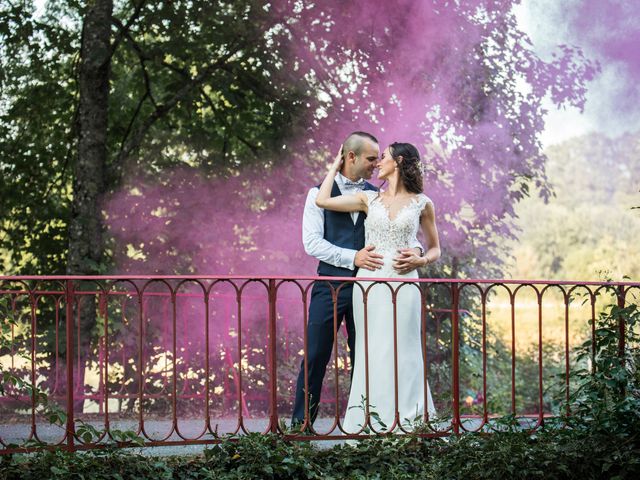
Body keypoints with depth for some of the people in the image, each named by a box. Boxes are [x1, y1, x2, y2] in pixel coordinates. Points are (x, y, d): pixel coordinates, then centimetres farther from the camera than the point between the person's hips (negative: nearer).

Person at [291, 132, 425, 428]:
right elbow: (312, 242, -9)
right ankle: (301, 422, 5)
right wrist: (353, 257, -21)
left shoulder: (376, 196, 10)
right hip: (330, 286, -3)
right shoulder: (320, 193, 0)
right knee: (315, 357, -2)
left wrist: (414, 250, -22)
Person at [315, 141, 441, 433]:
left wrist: (421, 260, -7)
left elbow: (435, 249, 14)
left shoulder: (422, 204, 7)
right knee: (372, 355, 1)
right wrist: (336, 165, 14)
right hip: (369, 282, 2)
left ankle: (405, 426, 1)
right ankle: (370, 427, 3)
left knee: (401, 353, -3)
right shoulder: (369, 199, 12)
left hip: (403, 284, -2)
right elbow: (322, 201, 4)